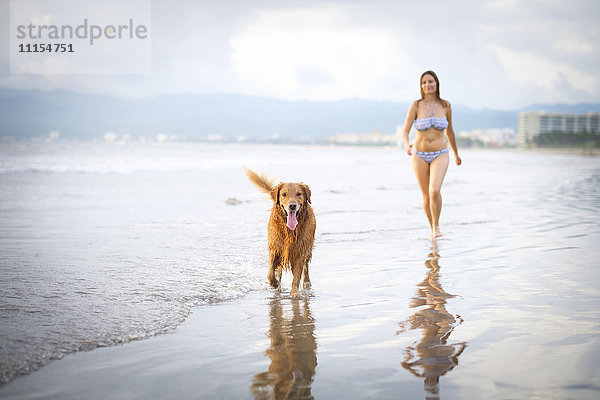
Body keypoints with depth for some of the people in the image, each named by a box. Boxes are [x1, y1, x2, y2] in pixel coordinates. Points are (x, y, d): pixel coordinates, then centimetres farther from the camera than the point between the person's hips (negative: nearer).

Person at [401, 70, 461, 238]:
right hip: (420, 156, 0)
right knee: (427, 196, 8)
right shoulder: (416, 106, -6)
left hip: (440, 155, 0)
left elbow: (449, 131, 12)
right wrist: (406, 146, -32)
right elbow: (405, 131, -10)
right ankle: (432, 228, 30)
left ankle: (437, 226, -5)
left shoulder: (445, 105, -1)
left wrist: (456, 154, 22)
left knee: (435, 190, -24)